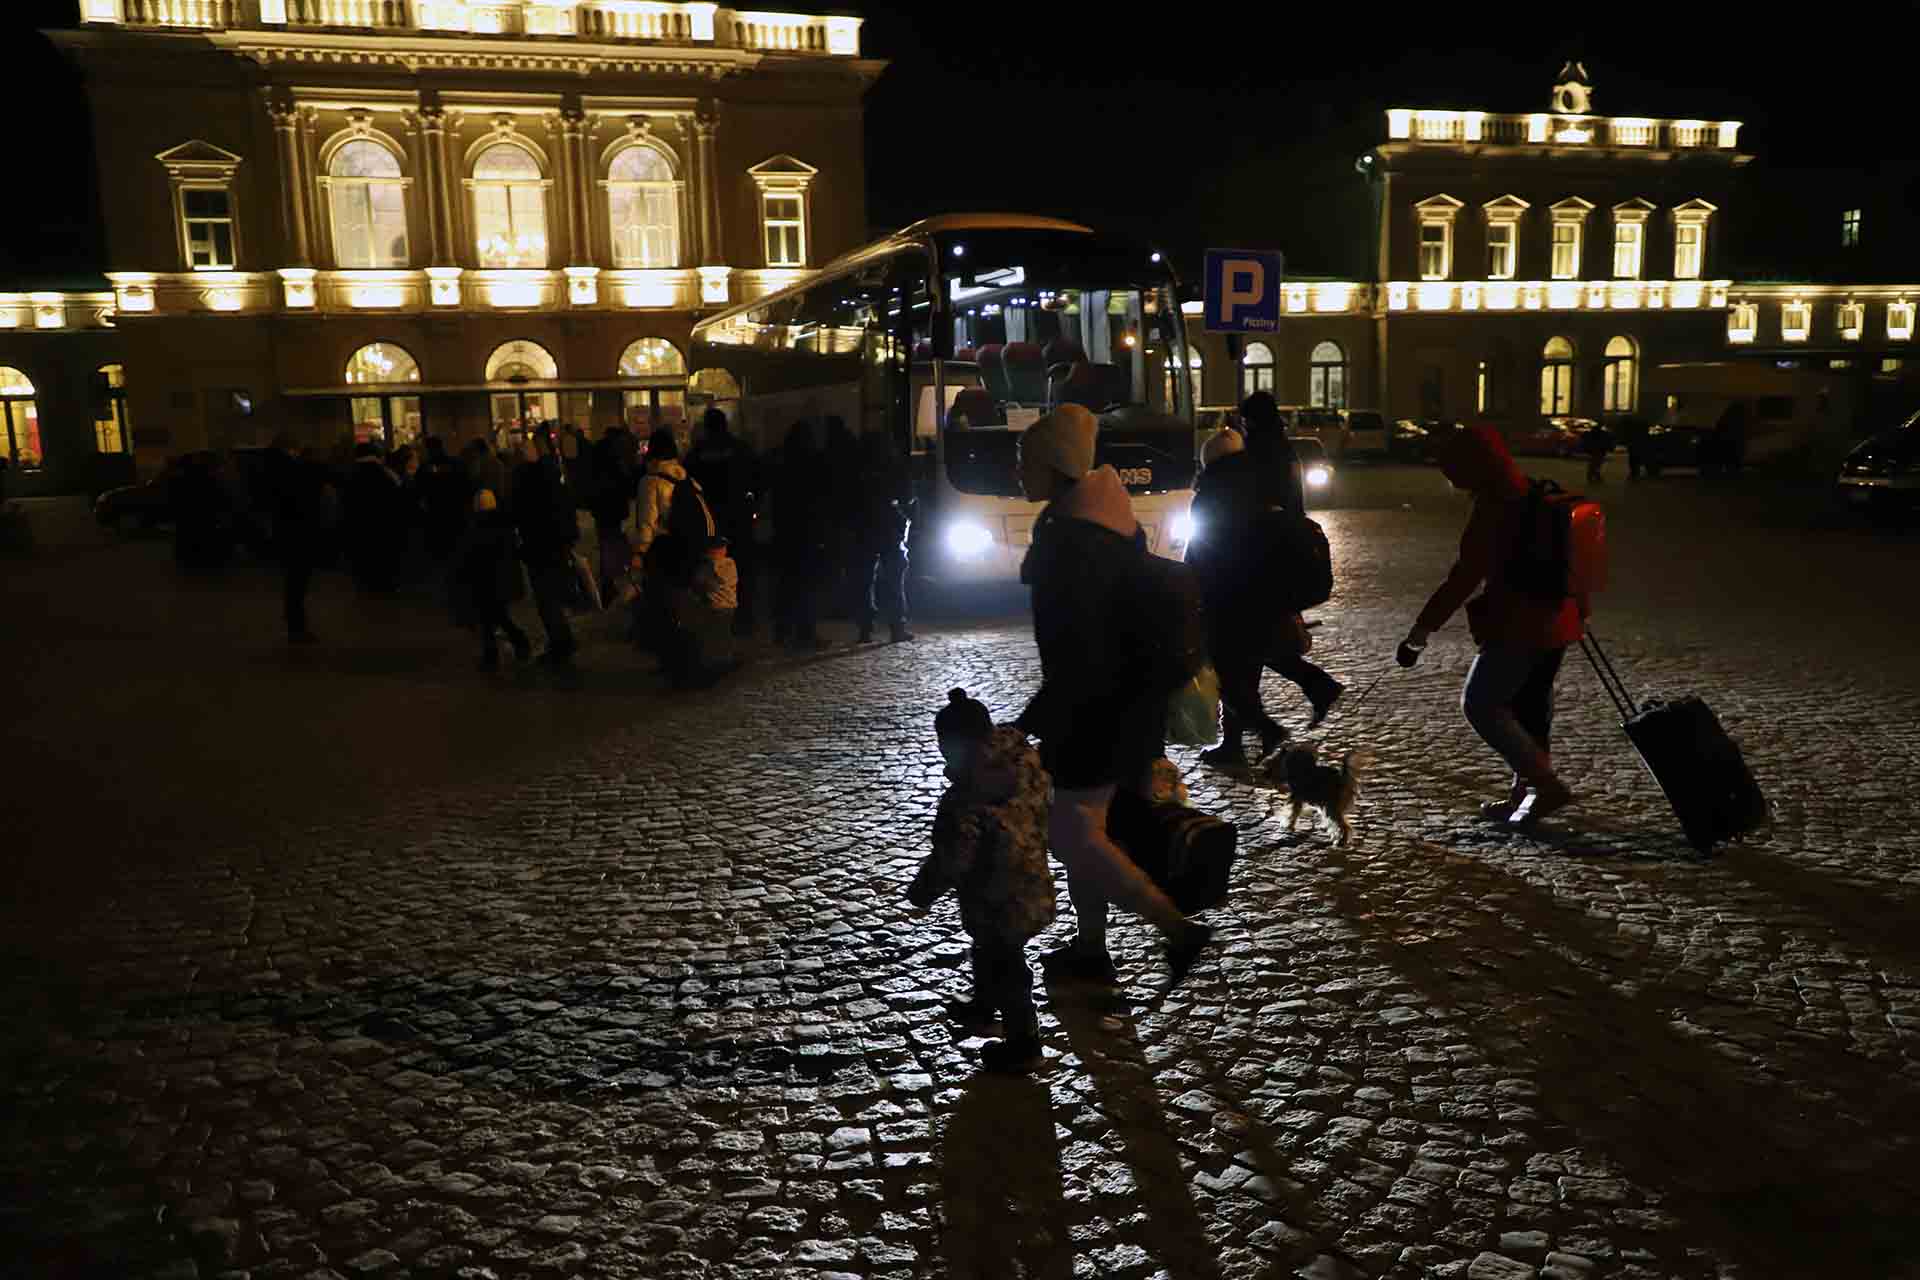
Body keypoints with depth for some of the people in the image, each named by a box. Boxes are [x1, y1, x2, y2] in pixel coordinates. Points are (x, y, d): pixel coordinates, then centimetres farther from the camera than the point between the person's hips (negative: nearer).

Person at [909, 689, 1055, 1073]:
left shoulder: (967, 801, -33)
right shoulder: (1024, 760, -10)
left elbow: (950, 860, -24)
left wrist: (923, 890, -7)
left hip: (1000, 905, -8)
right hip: (1033, 888, 9)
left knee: (1005, 971, 13)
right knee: (988, 952, 31)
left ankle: (1023, 1044, 30)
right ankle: (984, 1004, 55)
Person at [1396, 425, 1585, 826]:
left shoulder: (1494, 508, -18)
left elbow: (1466, 575, -23)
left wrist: (1424, 627, -21)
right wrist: (1579, 608, 29)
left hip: (1519, 626, -9)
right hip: (1556, 622, 10)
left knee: (1480, 705, -1)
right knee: (1530, 705, 17)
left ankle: (1546, 785, -3)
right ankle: (1526, 792, 25)